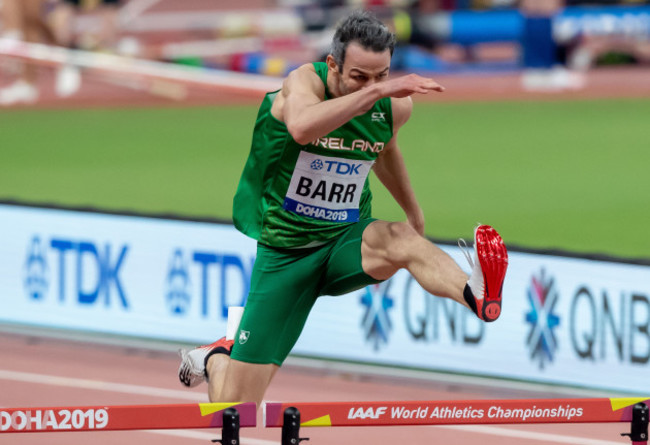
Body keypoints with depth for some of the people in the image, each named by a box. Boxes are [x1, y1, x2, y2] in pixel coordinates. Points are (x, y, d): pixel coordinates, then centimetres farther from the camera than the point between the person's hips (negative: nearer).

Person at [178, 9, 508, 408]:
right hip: (285, 252, -2)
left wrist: (414, 213, 35)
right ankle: (216, 358, 33)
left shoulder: (395, 106, -3)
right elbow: (302, 128, -45)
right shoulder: (304, 82, -19)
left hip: (346, 241, 3)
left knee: (398, 239, -37)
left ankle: (479, 295, -66)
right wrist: (376, 91, -49)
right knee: (235, 410, -3)